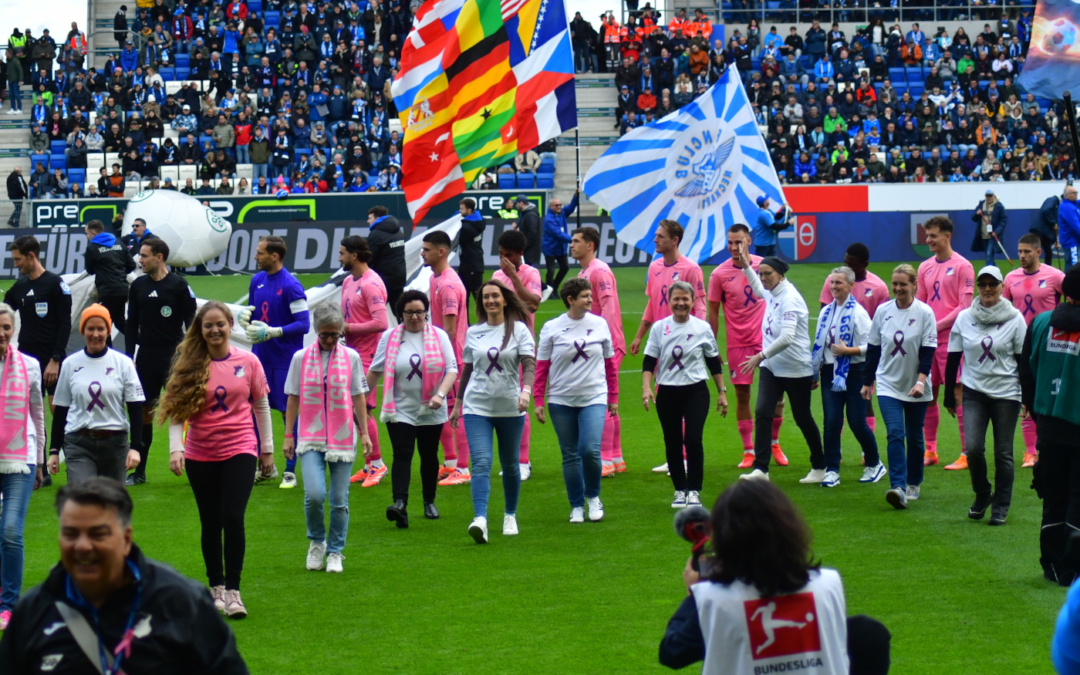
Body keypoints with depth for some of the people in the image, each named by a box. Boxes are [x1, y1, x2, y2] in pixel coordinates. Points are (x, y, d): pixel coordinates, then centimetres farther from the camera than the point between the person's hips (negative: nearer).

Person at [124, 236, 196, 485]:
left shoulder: (178, 285, -5)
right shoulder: (138, 286, 8)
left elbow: (191, 322, -4)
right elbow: (132, 324, 12)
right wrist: (129, 358, 5)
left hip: (173, 355, -4)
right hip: (146, 357, 4)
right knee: (144, 412, 6)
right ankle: (139, 471, 13)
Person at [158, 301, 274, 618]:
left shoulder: (248, 362, 0)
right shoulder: (190, 365, -2)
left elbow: (261, 406, 9)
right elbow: (176, 412, -4)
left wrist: (267, 448, 12)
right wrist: (175, 449, -16)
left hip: (240, 449, -1)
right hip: (200, 454, 1)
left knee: (233, 517, -13)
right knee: (210, 523, 10)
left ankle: (233, 590, -6)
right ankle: (216, 588, 22)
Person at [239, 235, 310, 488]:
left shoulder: (290, 285, -14)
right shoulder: (257, 280, 8)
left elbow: (304, 324, -16)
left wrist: (272, 332, -23)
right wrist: (245, 317, -2)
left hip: (285, 360, -7)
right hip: (260, 356, 7)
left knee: (289, 412, 0)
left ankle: (290, 472, 8)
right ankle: (266, 467, 23)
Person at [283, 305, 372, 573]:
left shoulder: (351, 357, 3)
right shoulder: (301, 358, 3)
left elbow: (359, 397, 8)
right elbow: (293, 399, 7)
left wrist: (364, 432, 4)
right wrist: (288, 435, 5)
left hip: (342, 438, 1)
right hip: (310, 438, -1)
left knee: (339, 500, 3)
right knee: (314, 494, -15)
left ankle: (335, 552, 18)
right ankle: (316, 542, 10)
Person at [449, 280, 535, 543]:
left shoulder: (519, 330, 0)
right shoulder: (473, 333, 7)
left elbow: (529, 364, -10)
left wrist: (526, 390, -28)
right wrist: (458, 403, 19)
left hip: (510, 408, 0)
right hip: (477, 407, 1)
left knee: (510, 464, 11)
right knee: (481, 462, -15)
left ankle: (510, 516, 30)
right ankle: (480, 519, -27)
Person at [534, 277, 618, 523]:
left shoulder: (600, 325, 3)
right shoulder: (552, 328, -1)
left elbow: (610, 362, 10)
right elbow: (541, 367, 1)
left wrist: (613, 397, 12)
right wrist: (539, 401, -4)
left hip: (594, 398, 0)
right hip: (561, 401, 0)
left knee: (590, 450, -14)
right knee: (570, 455, 6)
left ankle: (593, 496, 10)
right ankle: (577, 506, 19)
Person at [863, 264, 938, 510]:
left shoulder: (925, 313, -7)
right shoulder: (882, 311, 1)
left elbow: (928, 351, -10)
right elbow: (873, 348, 9)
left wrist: (921, 380, -22)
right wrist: (868, 381, 13)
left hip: (916, 388, -1)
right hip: (888, 385, 1)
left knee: (915, 437, 10)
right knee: (895, 433, -15)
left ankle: (913, 483, 29)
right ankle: (898, 488, -24)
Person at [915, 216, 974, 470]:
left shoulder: (962, 266, -5)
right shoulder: (925, 267, 13)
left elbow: (965, 306, -10)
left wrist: (938, 325, -16)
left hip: (951, 338, -6)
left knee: (958, 393, -6)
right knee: (928, 394, 8)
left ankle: (967, 454, -2)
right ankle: (930, 451, 17)